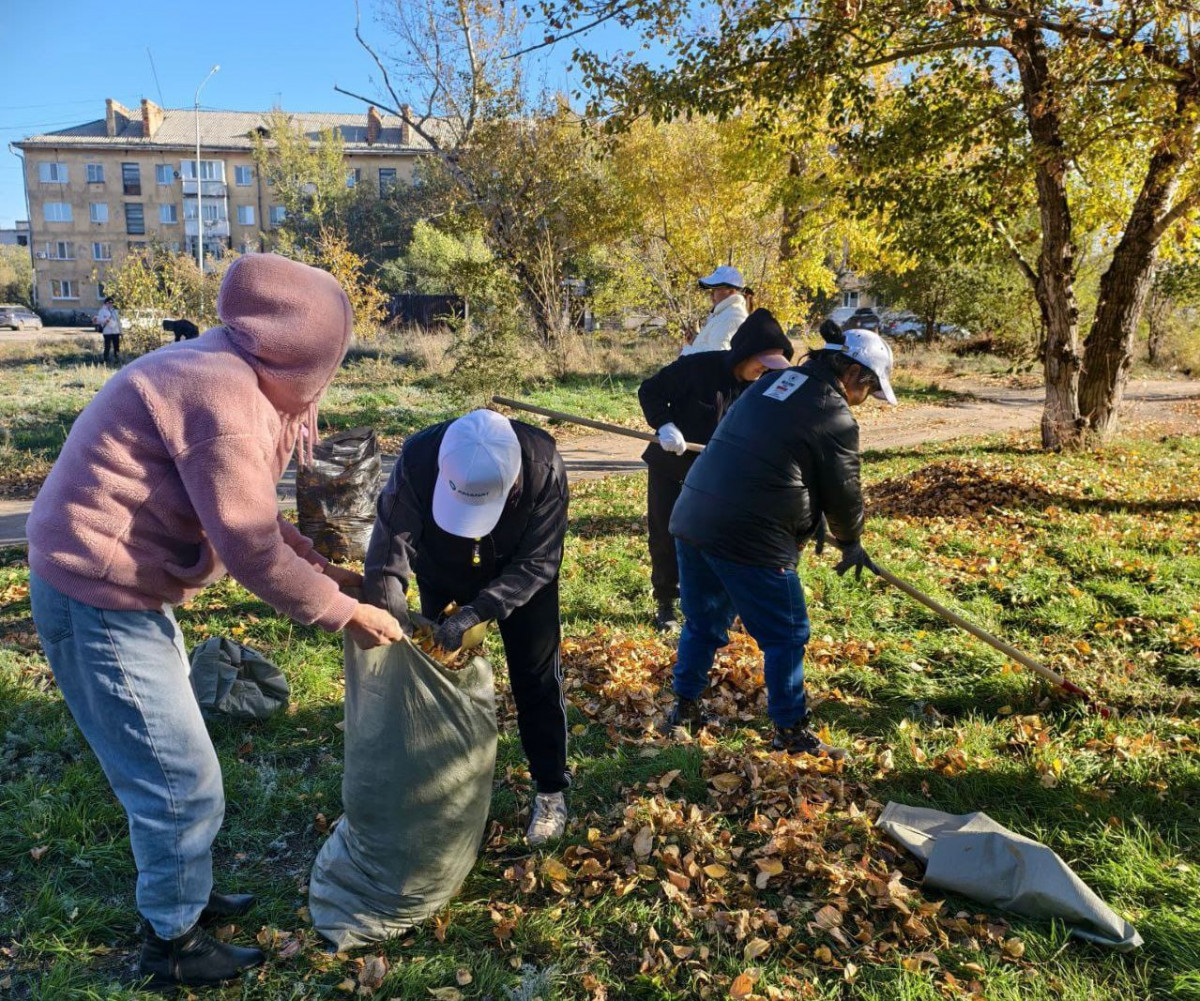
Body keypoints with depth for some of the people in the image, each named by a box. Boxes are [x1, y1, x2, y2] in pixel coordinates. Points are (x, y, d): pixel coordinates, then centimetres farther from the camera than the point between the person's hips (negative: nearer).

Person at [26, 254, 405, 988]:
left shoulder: (229, 380, 8)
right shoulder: (222, 395, -25)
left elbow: (251, 517, 12)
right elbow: (251, 549, -23)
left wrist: (324, 570, 6)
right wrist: (342, 614, -13)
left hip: (123, 586, 10)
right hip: (101, 599, -10)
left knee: (168, 764, 23)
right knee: (183, 780, 2)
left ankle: (181, 896, 42)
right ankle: (173, 943, 23)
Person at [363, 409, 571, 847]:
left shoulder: (544, 469, -39)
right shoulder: (418, 458, -37)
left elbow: (536, 564, -31)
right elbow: (391, 541, -30)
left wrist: (477, 612, -42)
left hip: (519, 579, -1)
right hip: (443, 576, 2)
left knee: (537, 679, 2)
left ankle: (551, 790, 21)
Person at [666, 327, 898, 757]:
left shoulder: (774, 381, 16)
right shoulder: (836, 419, -8)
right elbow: (844, 495, 2)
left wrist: (813, 519, 28)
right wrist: (851, 543, 22)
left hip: (692, 517, 8)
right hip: (748, 538, -8)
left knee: (704, 621, 23)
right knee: (785, 635, 8)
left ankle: (685, 707, 35)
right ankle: (791, 731, 19)